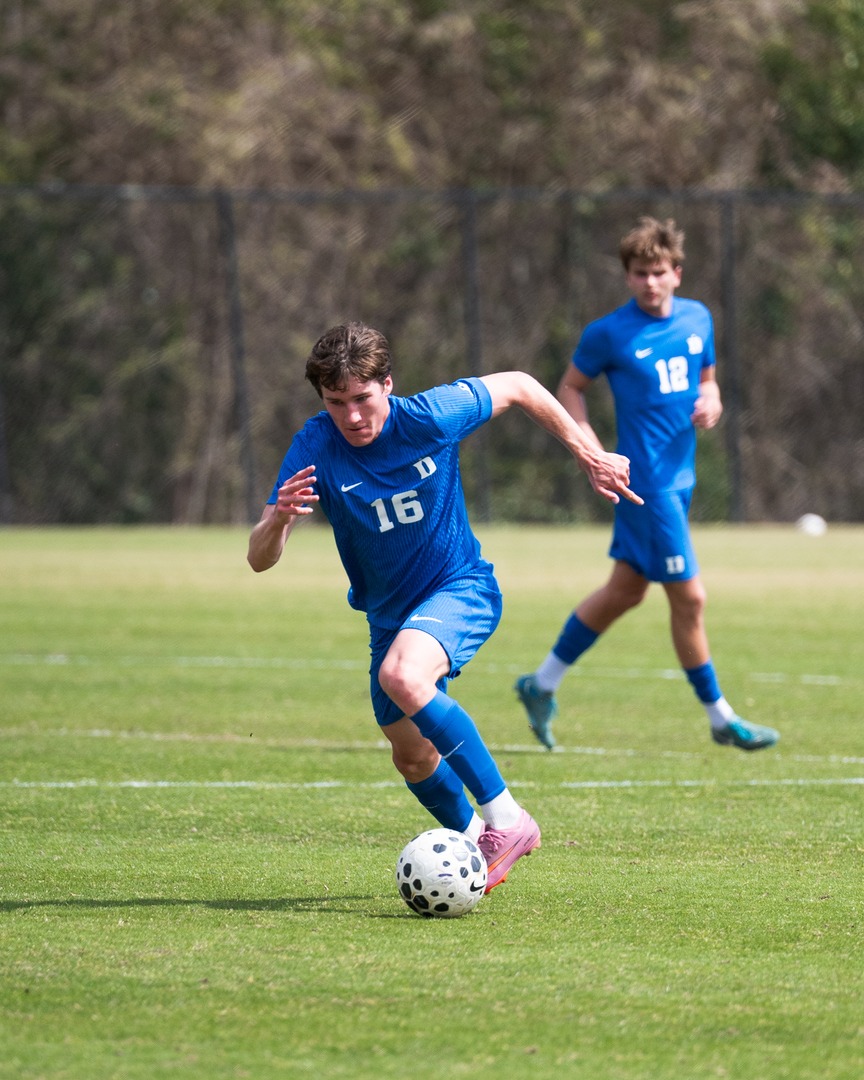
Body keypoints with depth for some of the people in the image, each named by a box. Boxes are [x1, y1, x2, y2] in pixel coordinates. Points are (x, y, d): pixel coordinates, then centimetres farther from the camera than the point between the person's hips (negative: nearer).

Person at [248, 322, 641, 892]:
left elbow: (517, 386, -3)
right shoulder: (315, 448, -20)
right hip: (389, 614, 5)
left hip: (462, 588, -4)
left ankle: (507, 818, -26)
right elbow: (259, 559, -24)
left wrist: (590, 456, -1)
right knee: (413, 758, 14)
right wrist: (279, 519, -47)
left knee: (401, 676, -34)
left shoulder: (430, 418, -22)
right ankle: (473, 839, 45)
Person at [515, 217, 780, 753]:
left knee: (626, 591, 15)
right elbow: (570, 388, 2)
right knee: (689, 597, -6)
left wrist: (711, 403, -4)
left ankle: (543, 684, 29)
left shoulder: (698, 318, 7)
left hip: (681, 477, 7)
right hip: (646, 480, -7)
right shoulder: (609, 334, -10)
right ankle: (721, 719, 6)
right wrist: (591, 448, -11)